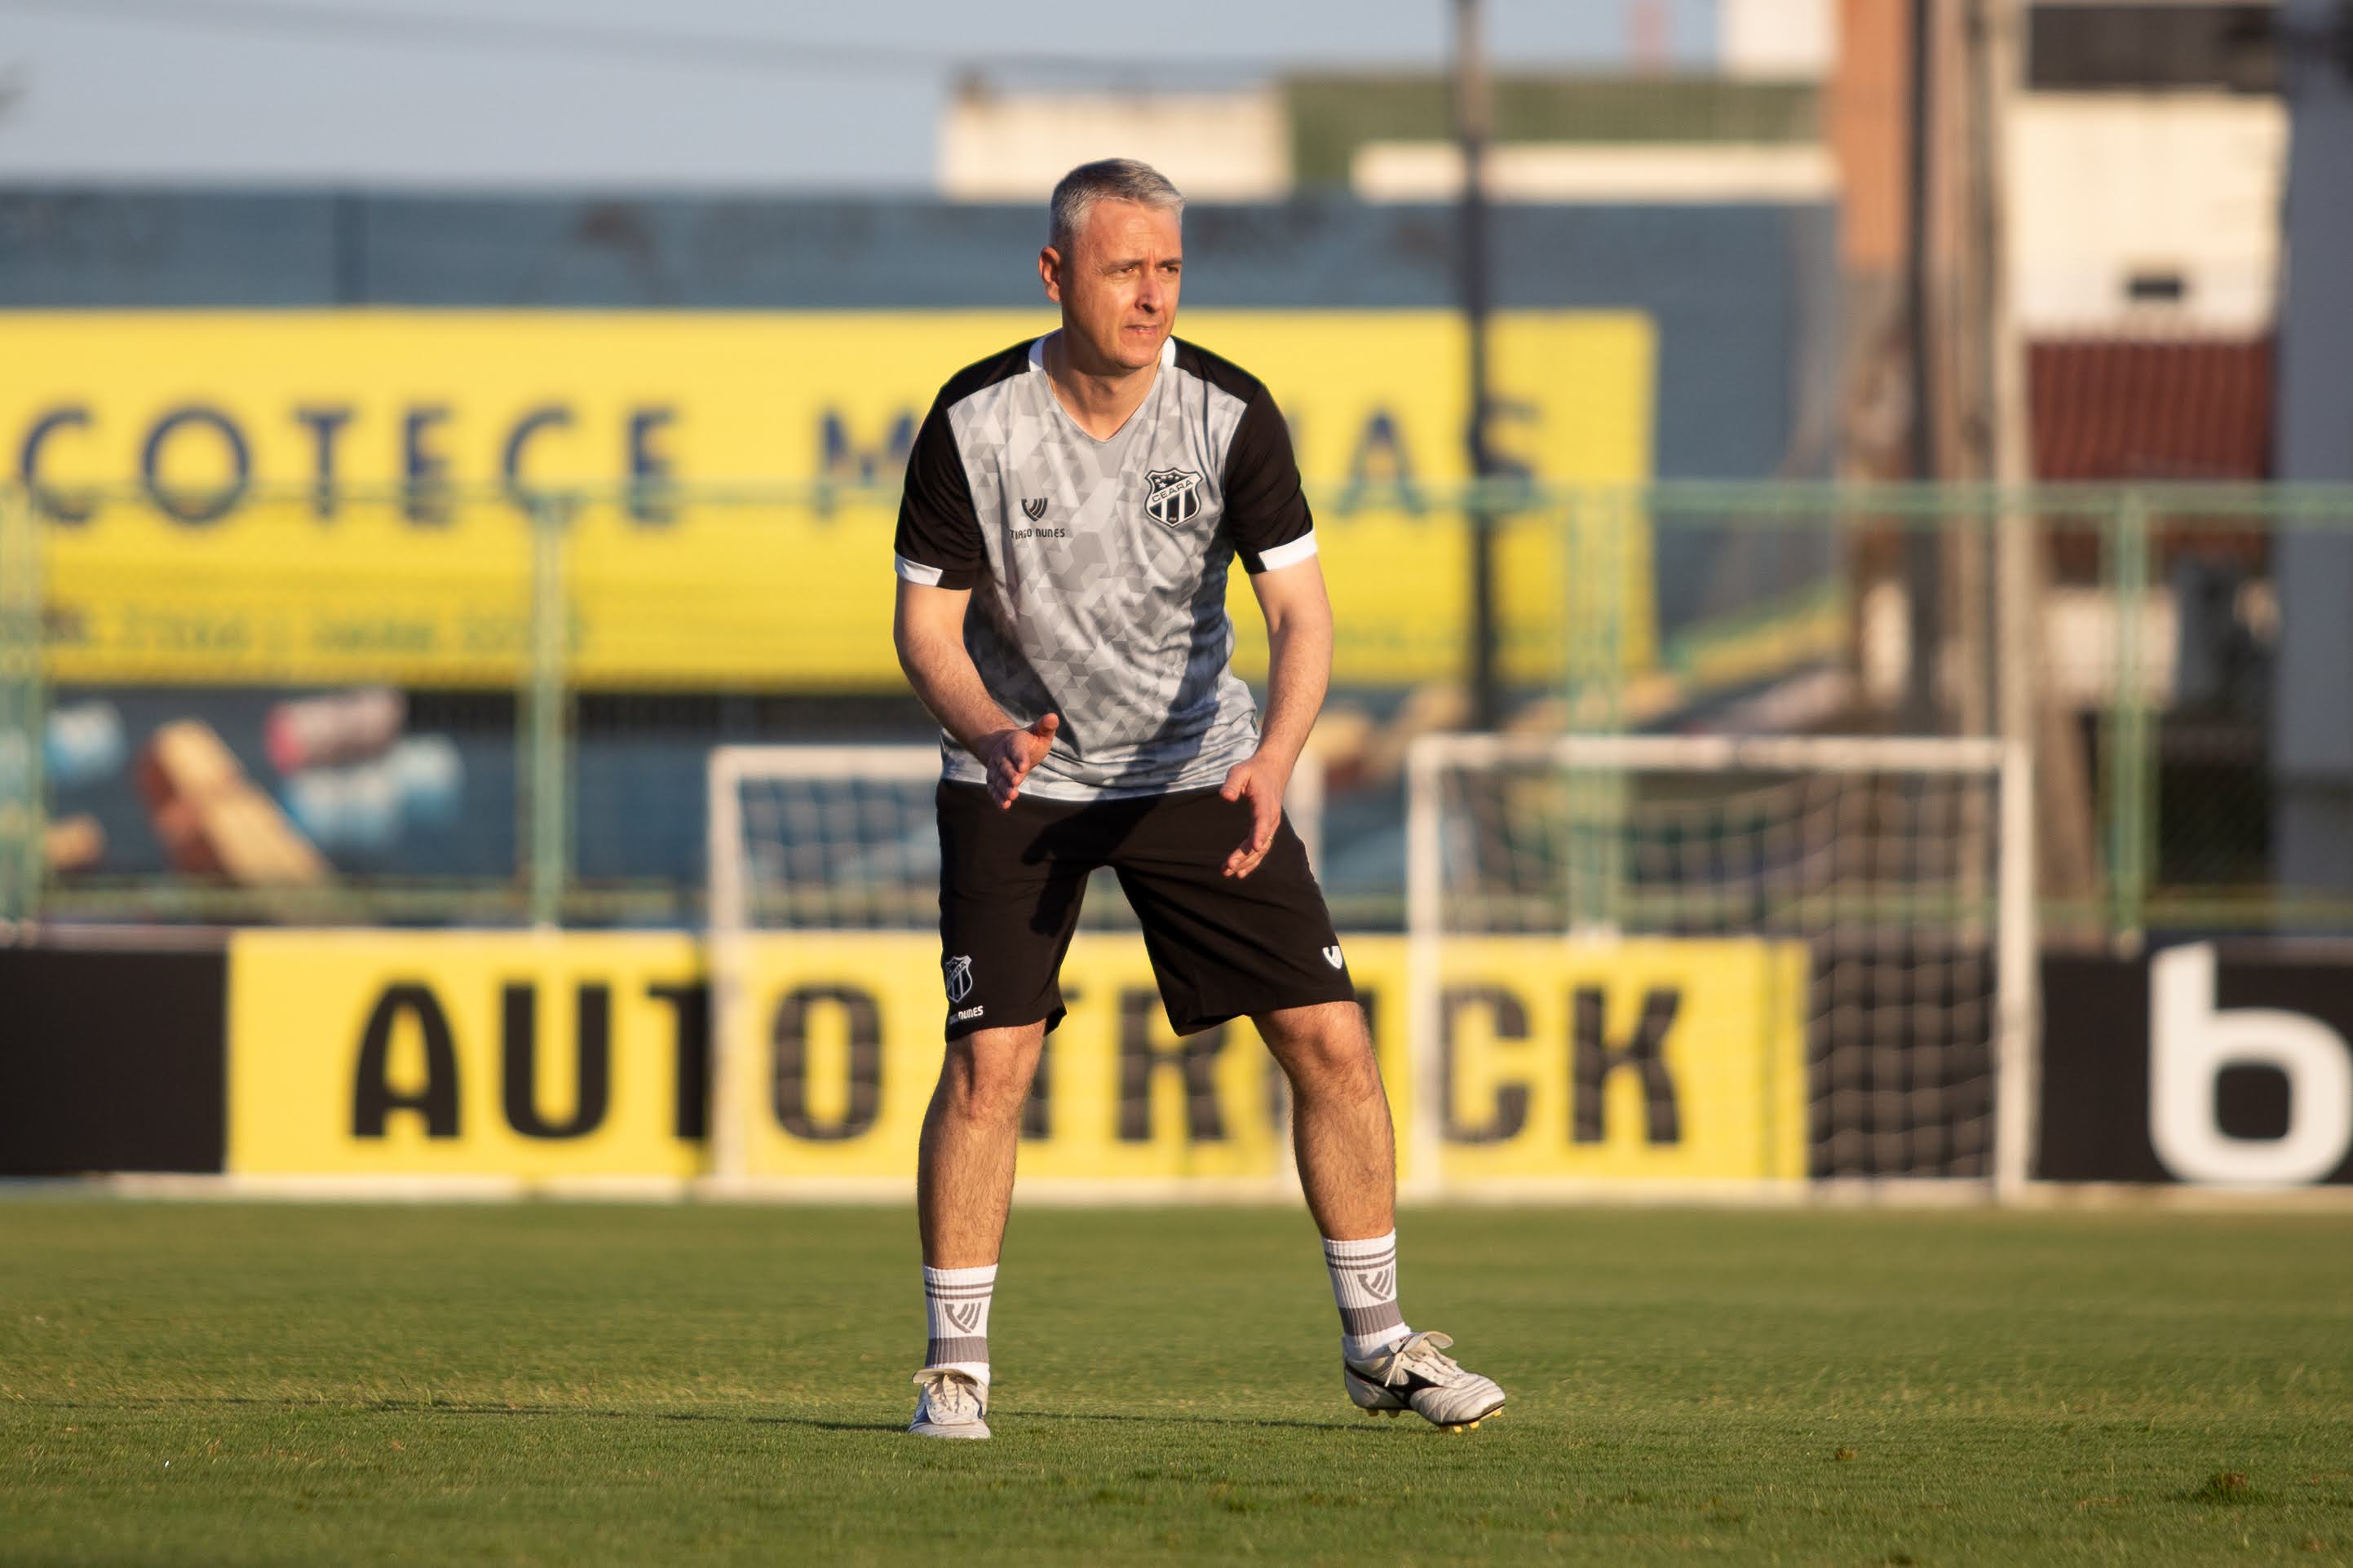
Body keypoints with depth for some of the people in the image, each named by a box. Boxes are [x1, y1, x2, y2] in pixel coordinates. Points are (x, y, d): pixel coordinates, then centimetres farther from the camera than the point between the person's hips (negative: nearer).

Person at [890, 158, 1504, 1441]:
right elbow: (925, 620, -10)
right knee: (989, 1058, -16)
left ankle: (1378, 1347, 11)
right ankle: (954, 1369, -3)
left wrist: (1273, 756, -35)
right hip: (1022, 772, -2)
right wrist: (989, 733, -30)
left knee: (1331, 1038, -3)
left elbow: (1299, 613, -16)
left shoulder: (1229, 412, -14)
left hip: (1196, 761, 2)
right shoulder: (974, 422, -16)